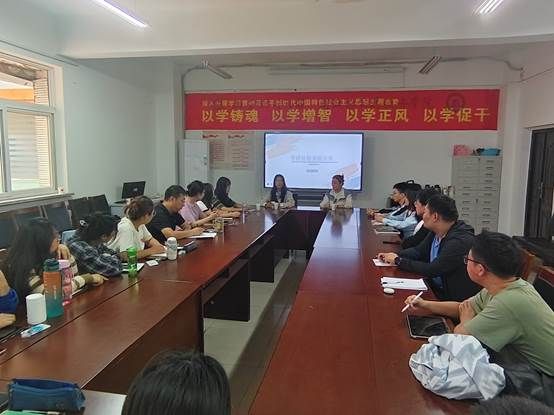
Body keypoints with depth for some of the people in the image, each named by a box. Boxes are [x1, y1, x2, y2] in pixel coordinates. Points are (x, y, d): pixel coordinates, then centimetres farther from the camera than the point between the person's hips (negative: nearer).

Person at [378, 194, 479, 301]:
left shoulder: (461, 241, -26)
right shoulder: (435, 232, 0)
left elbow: (431, 270, -27)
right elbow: (418, 251, 13)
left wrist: (398, 260, -18)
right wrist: (395, 255, -5)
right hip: (434, 287, 7)